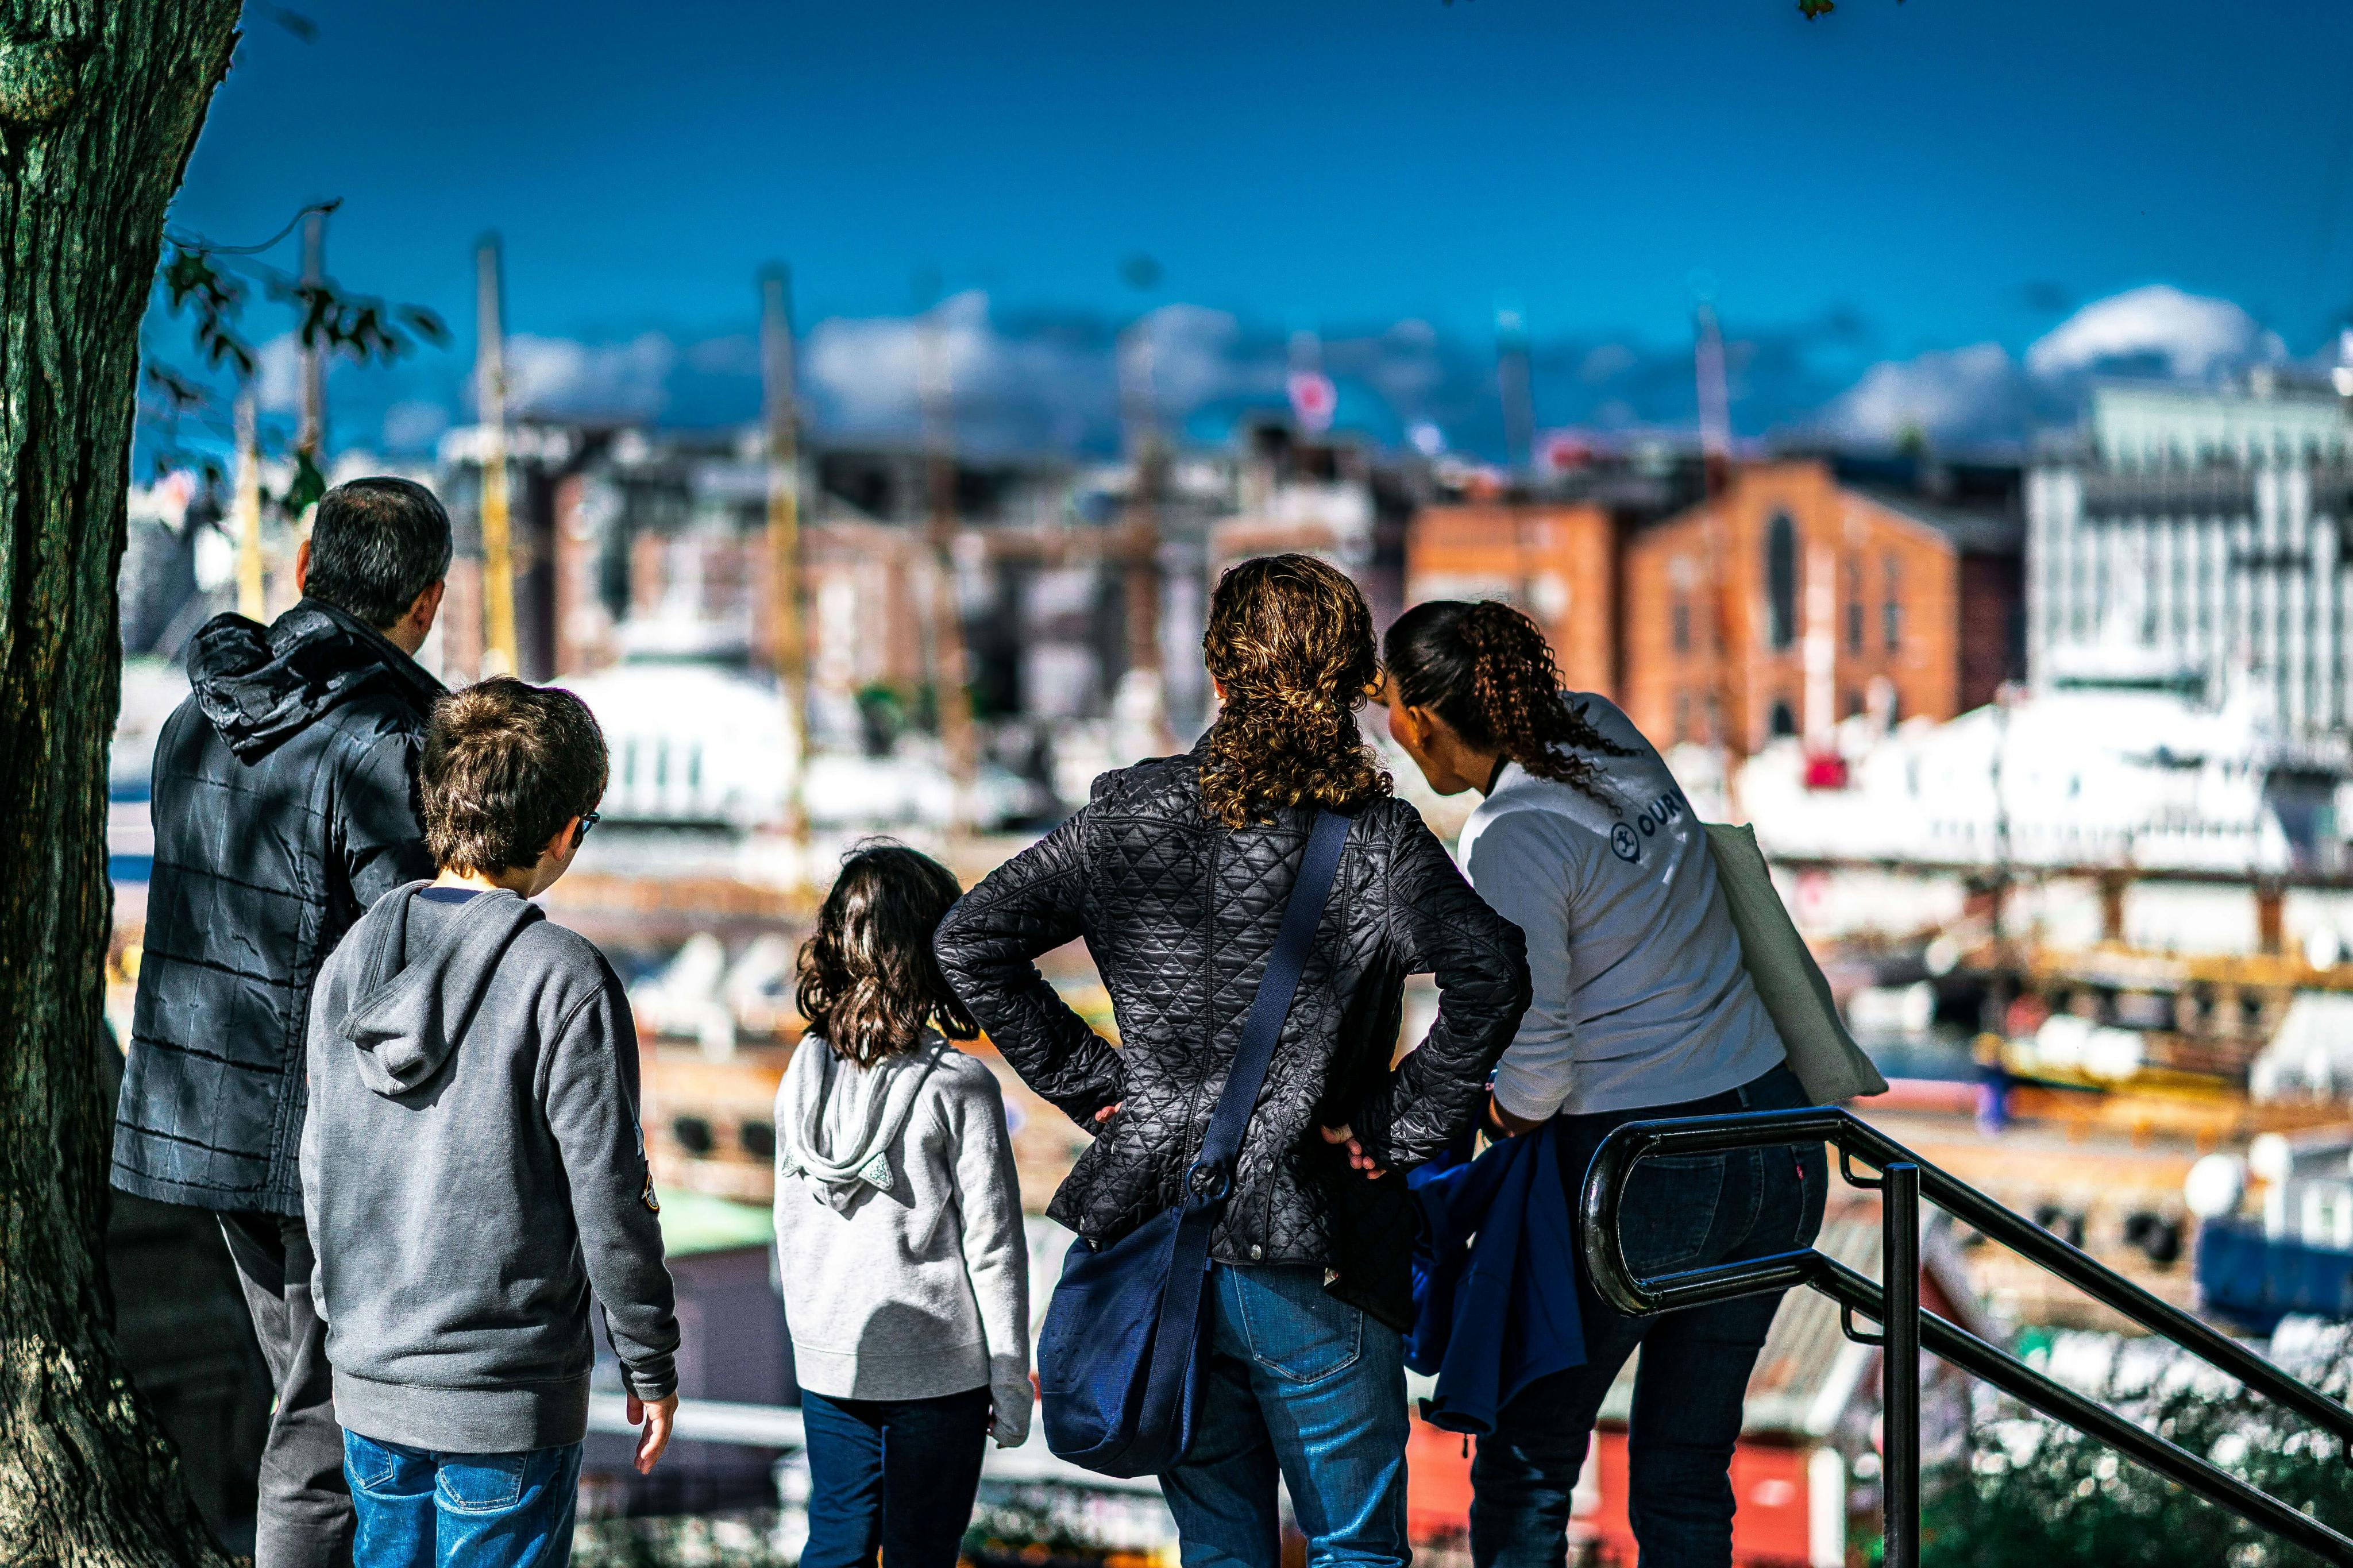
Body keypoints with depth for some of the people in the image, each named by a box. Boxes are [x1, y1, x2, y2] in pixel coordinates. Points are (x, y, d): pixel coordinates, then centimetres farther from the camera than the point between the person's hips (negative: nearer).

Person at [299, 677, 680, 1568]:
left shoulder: (351, 959, 2)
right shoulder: (566, 982, -16)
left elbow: (319, 1168, 10)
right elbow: (609, 1199, -13)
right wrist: (650, 1365, -1)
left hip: (369, 1389, 5)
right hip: (510, 1395, -5)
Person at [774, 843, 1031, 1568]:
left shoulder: (804, 1075, 1)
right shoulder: (960, 1087, -13)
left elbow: (790, 1225, 9)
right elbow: (992, 1246, -10)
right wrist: (1011, 1377, -2)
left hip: (830, 1364, 4)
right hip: (938, 1366, -4)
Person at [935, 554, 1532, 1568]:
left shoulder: (1132, 815, 1)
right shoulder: (1374, 838, -9)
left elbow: (969, 942, 1)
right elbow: (1490, 975, -25)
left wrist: (1088, 1081, 5)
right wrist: (1405, 1127, -13)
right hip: (1310, 1255, -3)